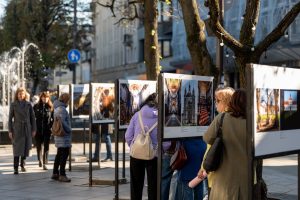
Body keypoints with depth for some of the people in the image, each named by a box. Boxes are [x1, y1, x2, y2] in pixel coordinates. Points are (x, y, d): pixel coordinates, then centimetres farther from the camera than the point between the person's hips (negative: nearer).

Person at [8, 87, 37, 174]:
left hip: (27, 129, 2)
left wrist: (34, 130, 3)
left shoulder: (28, 104, 3)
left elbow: (32, 117, 6)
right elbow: (10, 118, 1)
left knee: (25, 147, 7)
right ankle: (16, 168, -5)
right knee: (17, 148, -7)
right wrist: (10, 131, -3)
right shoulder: (13, 105, -1)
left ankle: (22, 164, 25)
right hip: (17, 129, -2)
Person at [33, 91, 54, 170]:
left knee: (46, 147, -1)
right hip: (38, 130, 1)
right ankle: (39, 160, 34)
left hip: (47, 130, -1)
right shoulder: (36, 107, 2)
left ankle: (44, 164, 3)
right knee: (39, 146, 9)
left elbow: (54, 118, 1)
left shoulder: (51, 107, 0)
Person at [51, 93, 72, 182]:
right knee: (64, 155, -7)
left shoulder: (57, 108, 15)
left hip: (59, 135, 10)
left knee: (59, 155, 16)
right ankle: (62, 175, -6)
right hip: (64, 135, -10)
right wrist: (69, 130, -9)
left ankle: (55, 173, 22)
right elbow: (63, 122, -22)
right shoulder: (62, 109, -16)